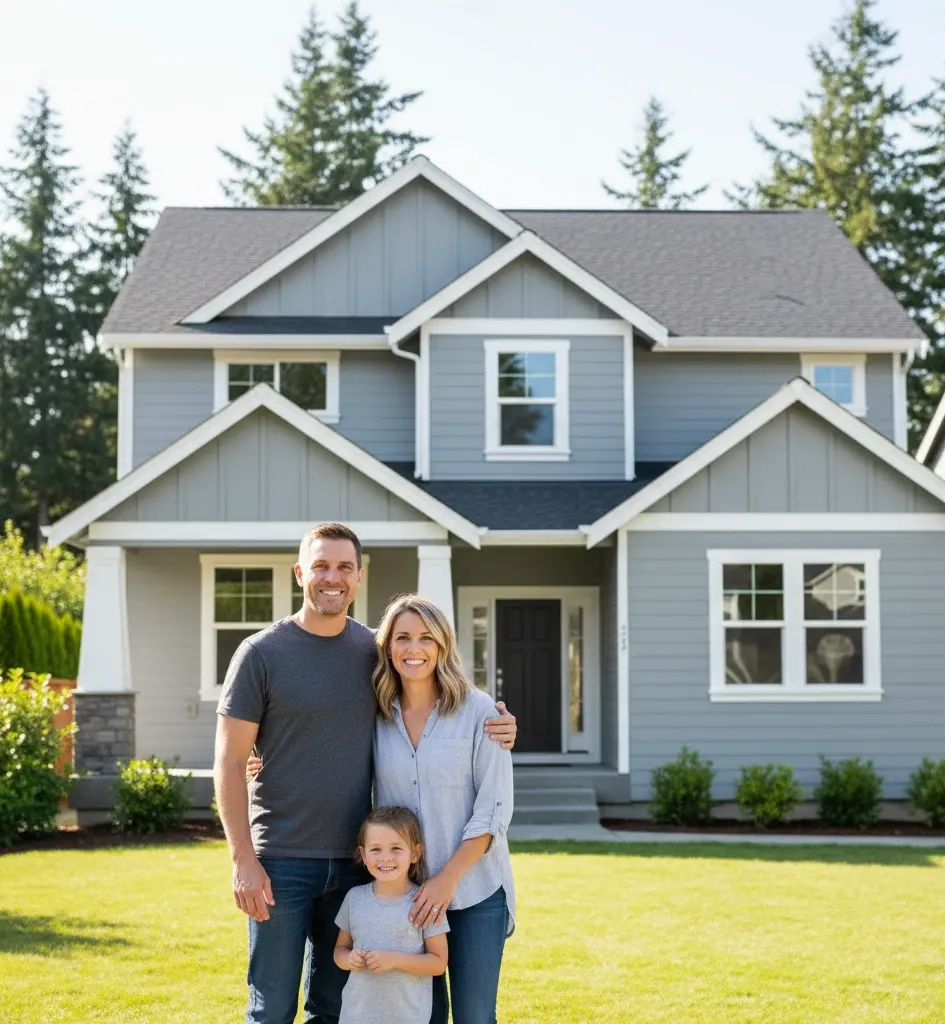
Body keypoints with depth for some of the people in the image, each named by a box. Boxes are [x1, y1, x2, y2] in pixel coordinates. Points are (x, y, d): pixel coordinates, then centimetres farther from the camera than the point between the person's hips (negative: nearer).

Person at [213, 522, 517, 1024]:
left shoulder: (374, 650, 6)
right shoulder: (261, 654, -5)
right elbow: (229, 762, -5)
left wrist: (491, 730, -2)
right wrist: (243, 860, -13)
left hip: (354, 860, 4)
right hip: (282, 863, -4)